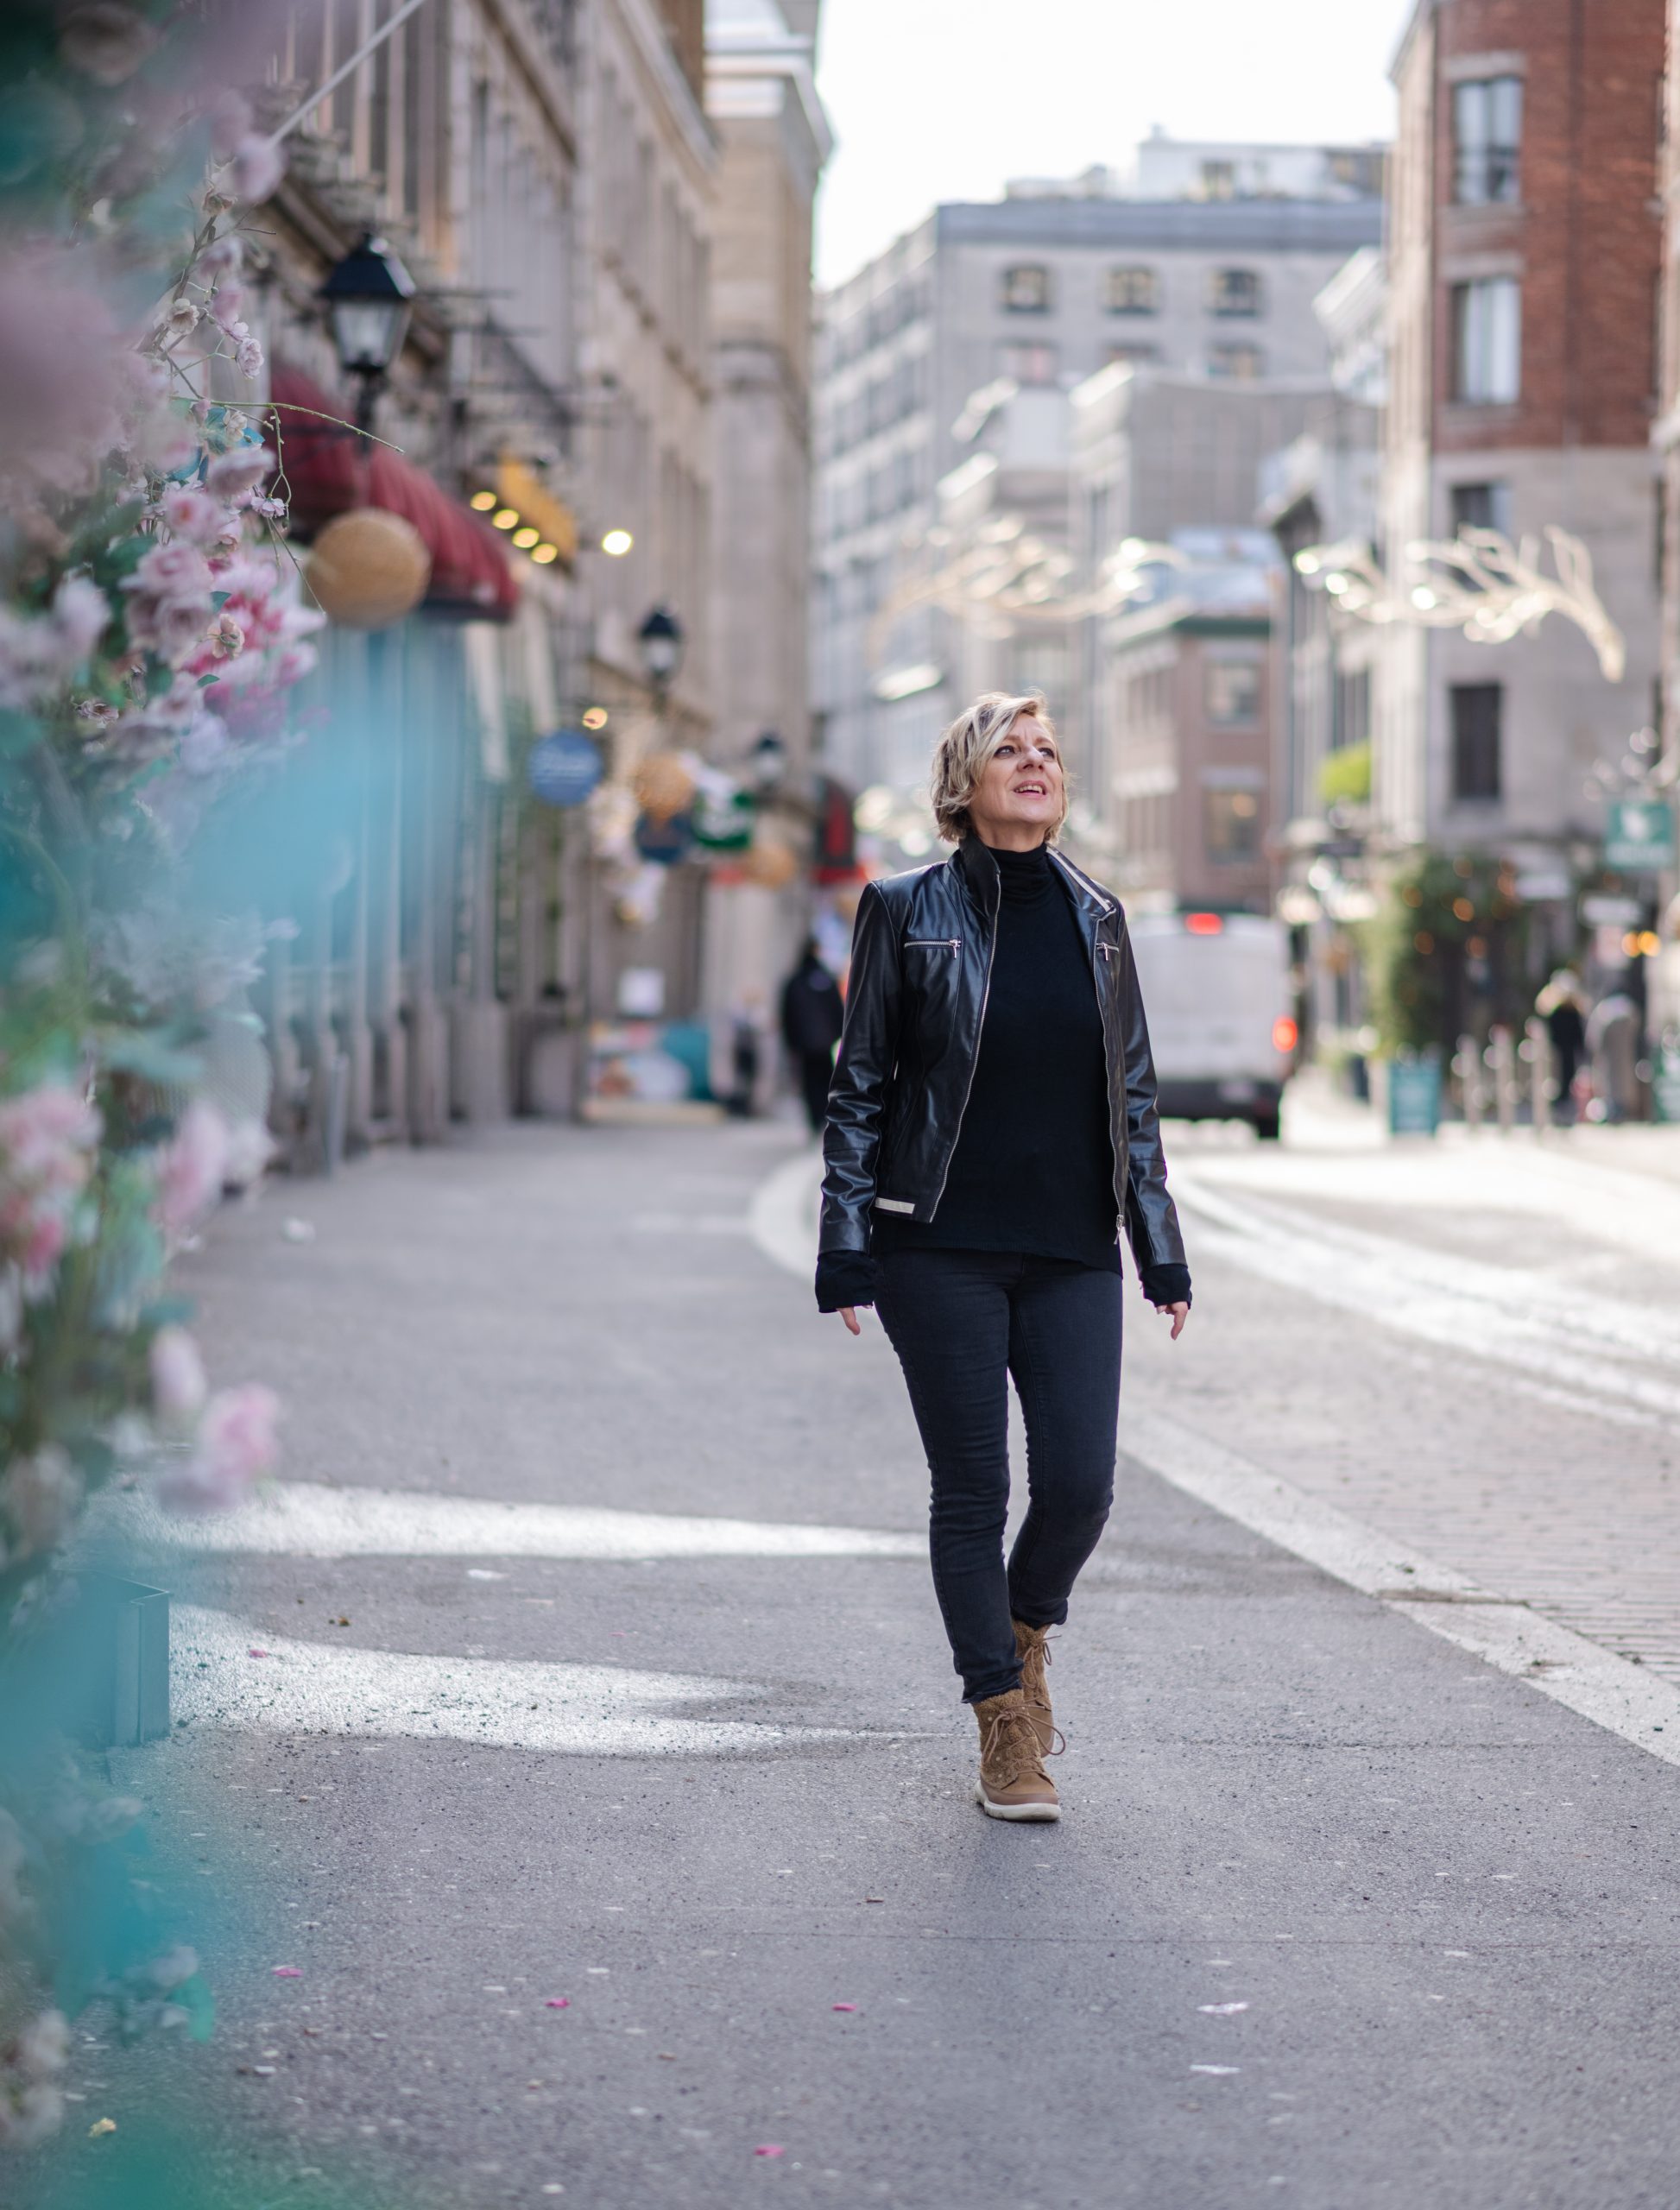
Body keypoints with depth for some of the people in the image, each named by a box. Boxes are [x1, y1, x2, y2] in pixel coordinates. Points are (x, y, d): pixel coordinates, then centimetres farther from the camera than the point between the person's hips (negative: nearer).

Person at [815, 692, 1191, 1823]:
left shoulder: (1096, 916, 10)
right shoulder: (907, 911, 0)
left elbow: (1134, 1093, 14)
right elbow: (860, 1087, 1)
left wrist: (1164, 1254, 11)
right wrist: (846, 1254, -4)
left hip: (1073, 1252, 3)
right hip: (942, 1250, -3)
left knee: (1081, 1485, -4)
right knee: (973, 1491, 0)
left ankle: (1025, 1631, 27)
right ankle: (1006, 1727, 12)